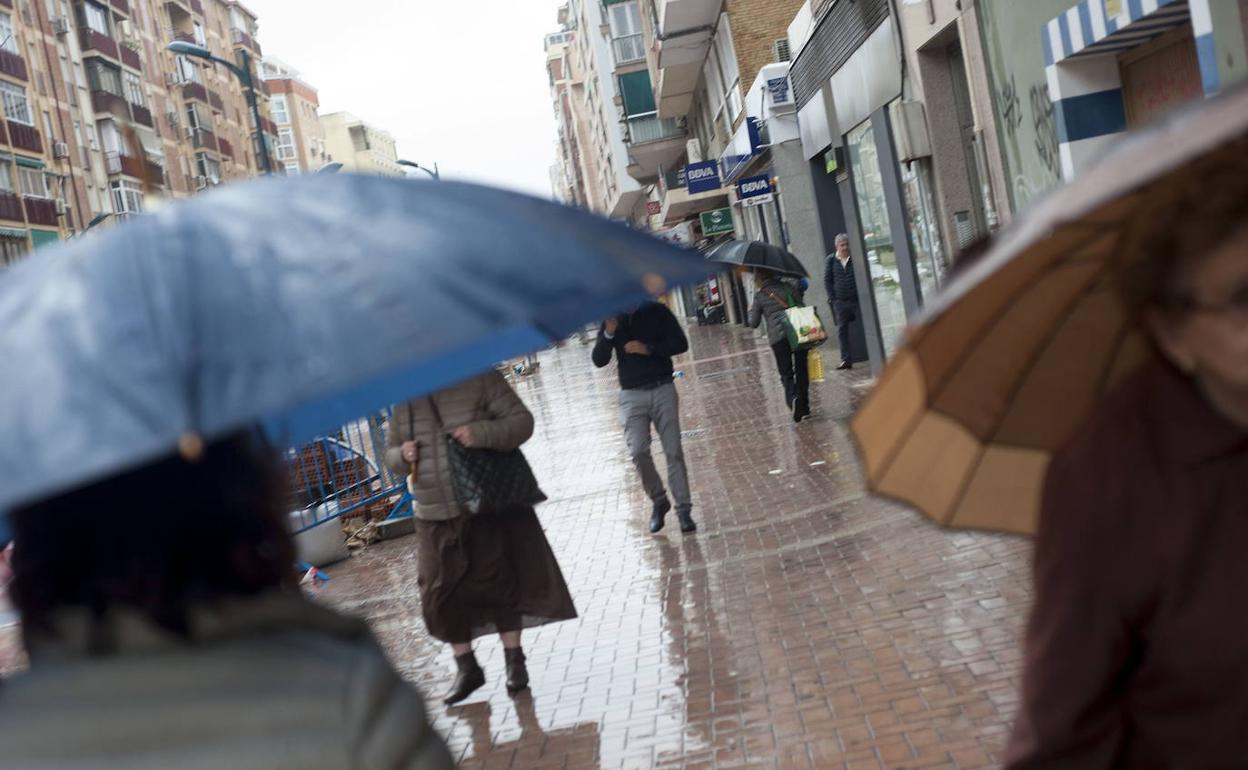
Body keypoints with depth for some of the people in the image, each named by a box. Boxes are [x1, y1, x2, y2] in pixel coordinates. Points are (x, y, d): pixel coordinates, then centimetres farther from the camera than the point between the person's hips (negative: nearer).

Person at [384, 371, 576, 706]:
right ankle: (466, 667, 21)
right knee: (441, 593, 4)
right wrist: (402, 456, -10)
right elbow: (390, 450, 15)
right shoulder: (405, 399, 6)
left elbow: (522, 420, -9)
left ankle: (515, 661, 20)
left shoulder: (479, 379, -5)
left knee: (499, 583, 3)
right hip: (435, 516, 4)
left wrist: (482, 433, -26)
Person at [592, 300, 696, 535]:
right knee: (638, 451, -11)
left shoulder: (657, 311, 1)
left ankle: (683, 509, 5)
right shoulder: (612, 321, 6)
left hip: (663, 389, -1)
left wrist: (648, 349, -14)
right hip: (632, 394, 1)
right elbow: (599, 361, -1)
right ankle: (658, 501, 10)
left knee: (673, 451, -1)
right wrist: (609, 333, -16)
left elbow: (680, 343, -3)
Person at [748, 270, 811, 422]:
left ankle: (792, 396, -24)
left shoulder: (759, 295, 5)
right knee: (801, 371, 12)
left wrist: (751, 310, 28)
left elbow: (754, 324, 11)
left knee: (786, 373, 6)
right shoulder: (788, 286, 11)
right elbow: (801, 306, 9)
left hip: (778, 337, -2)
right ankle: (803, 408, 14)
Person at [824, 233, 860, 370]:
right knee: (842, 330, 3)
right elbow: (827, 280, 7)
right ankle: (846, 360, 8)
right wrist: (832, 297, -1)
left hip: (856, 299, -2)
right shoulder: (831, 260, 3)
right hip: (840, 301, 2)